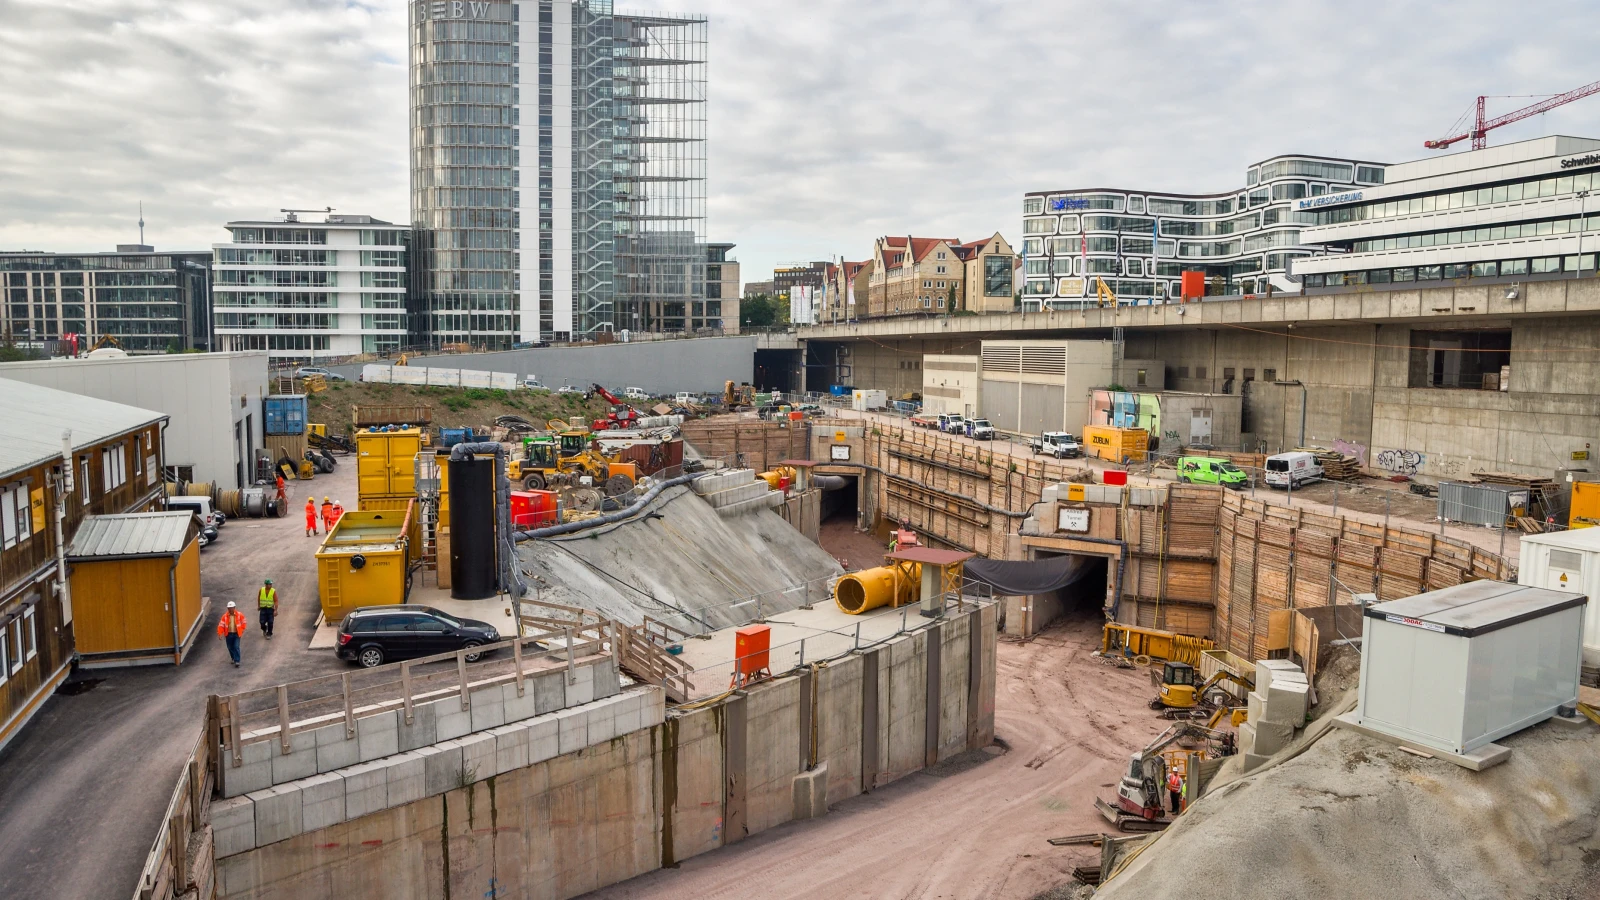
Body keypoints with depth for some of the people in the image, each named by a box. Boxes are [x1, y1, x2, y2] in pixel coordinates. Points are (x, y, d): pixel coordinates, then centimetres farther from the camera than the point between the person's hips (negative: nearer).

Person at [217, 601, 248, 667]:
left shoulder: (239, 615, -6)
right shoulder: (225, 616, -5)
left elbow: (243, 622, 8)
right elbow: (221, 625, -7)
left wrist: (242, 630, 6)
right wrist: (219, 634, -15)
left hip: (237, 634, -2)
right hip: (228, 634, 2)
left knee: (236, 647, -11)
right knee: (230, 648, 14)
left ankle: (237, 661, -11)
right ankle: (233, 658, 37)